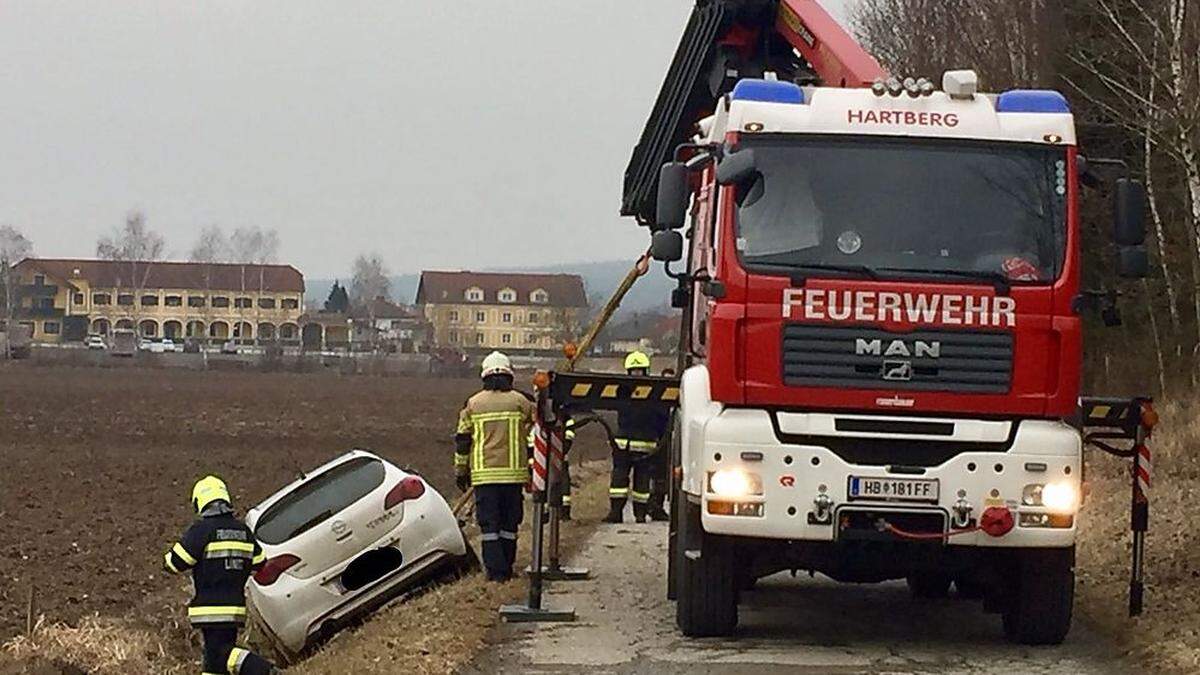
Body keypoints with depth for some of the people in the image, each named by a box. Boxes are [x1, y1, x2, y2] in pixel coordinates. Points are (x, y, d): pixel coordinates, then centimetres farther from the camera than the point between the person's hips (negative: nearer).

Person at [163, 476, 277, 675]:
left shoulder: (202, 529, -10)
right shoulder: (243, 530, 9)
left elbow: (174, 563, -11)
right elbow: (259, 563, 17)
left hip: (211, 608, -7)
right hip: (236, 609, 7)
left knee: (220, 653, -11)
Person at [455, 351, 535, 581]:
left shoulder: (473, 404, 3)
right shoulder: (521, 402, 2)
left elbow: (462, 441, 6)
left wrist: (461, 472, 14)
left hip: (484, 474, 0)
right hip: (513, 473, 1)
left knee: (489, 524, 1)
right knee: (509, 523, 10)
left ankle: (495, 570, -5)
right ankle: (506, 568, 13)